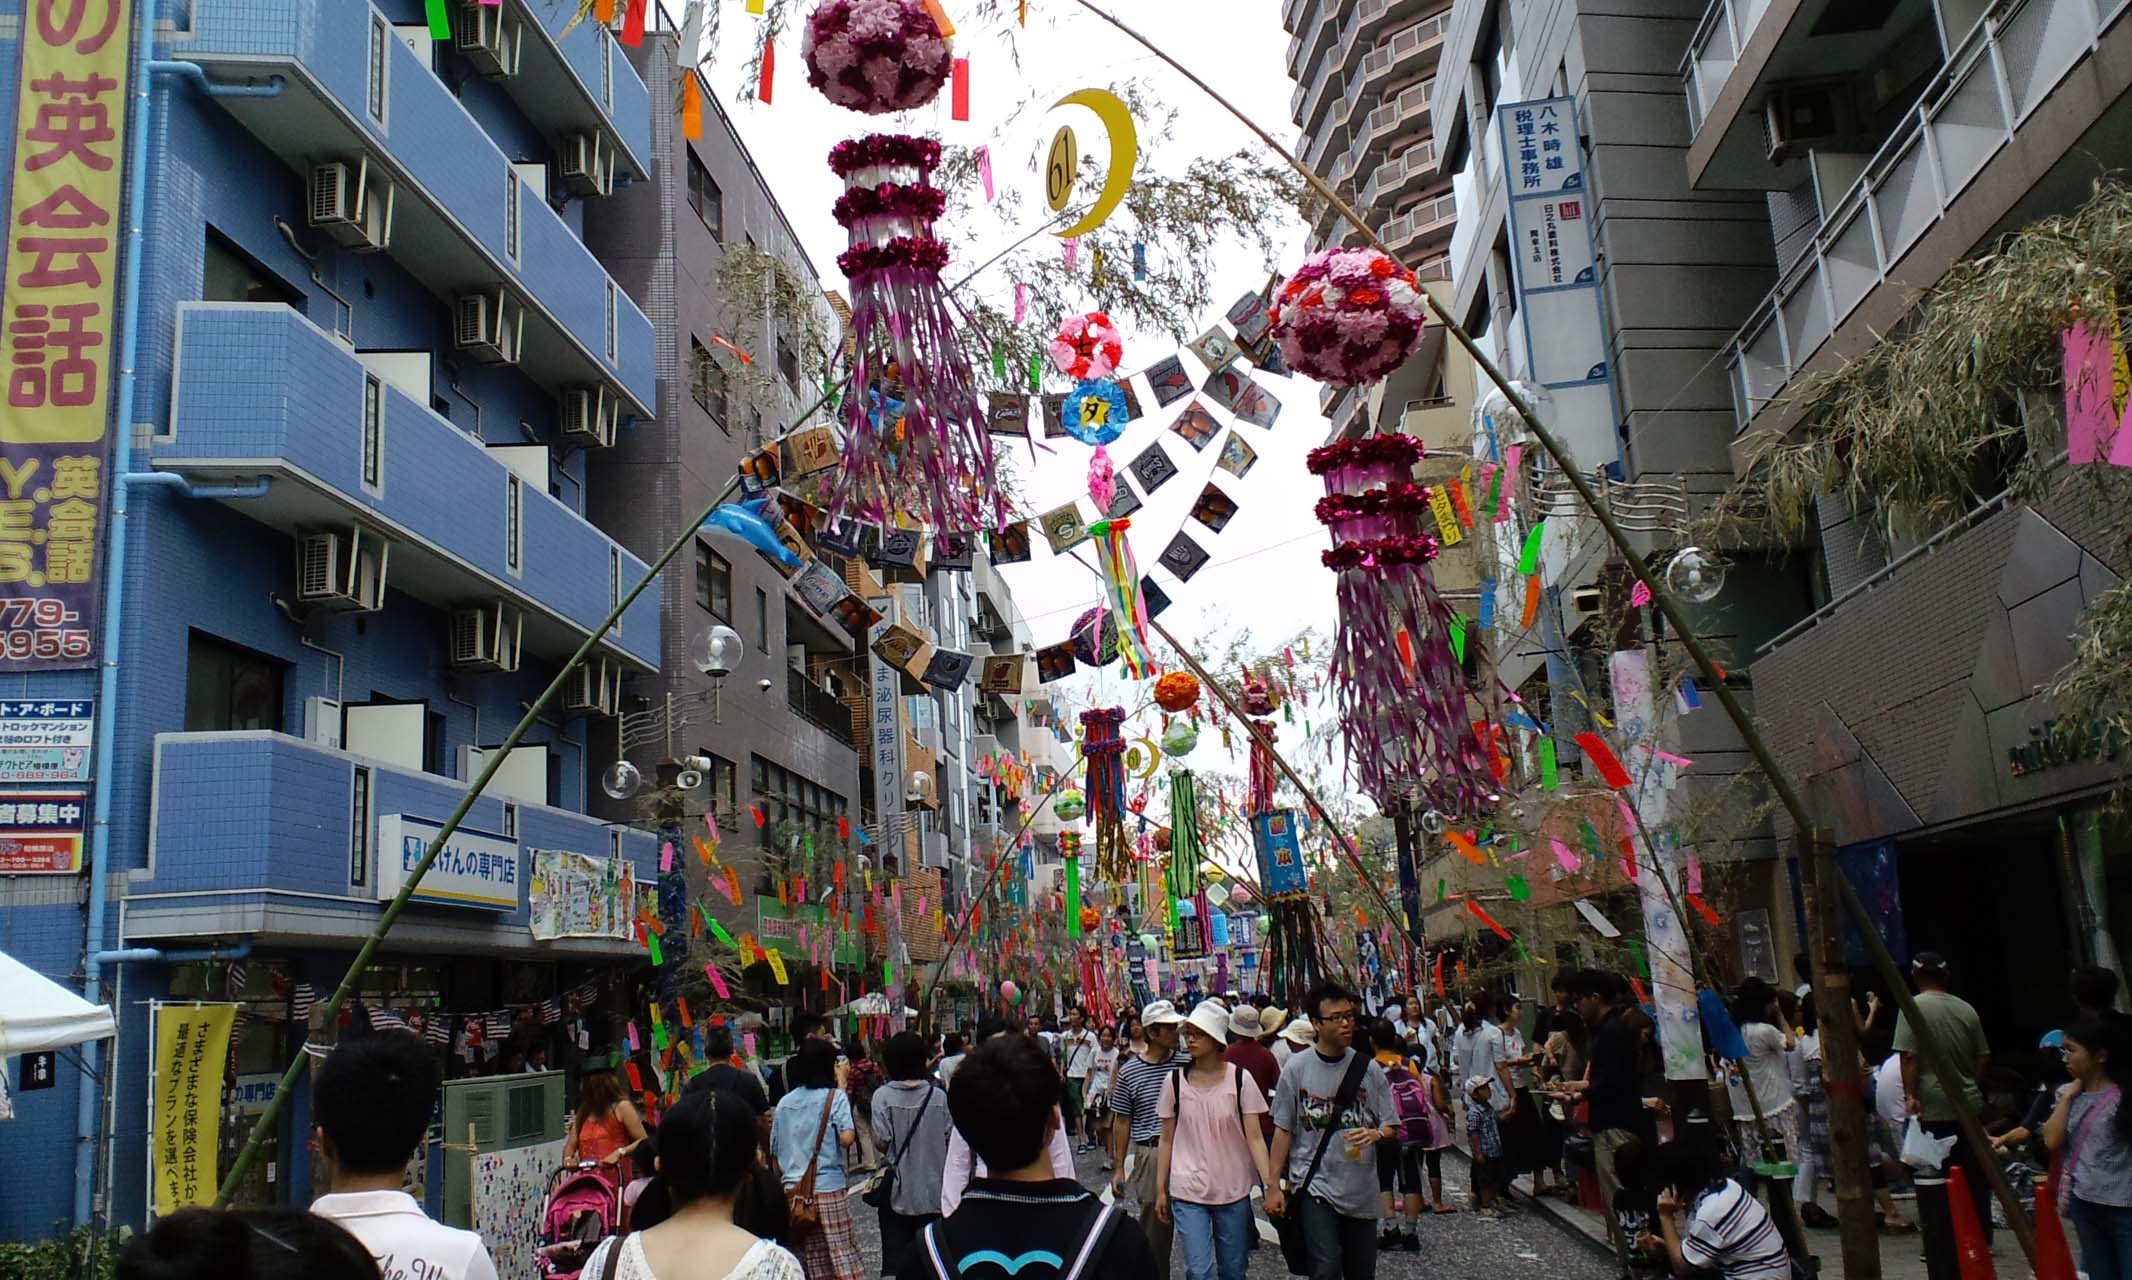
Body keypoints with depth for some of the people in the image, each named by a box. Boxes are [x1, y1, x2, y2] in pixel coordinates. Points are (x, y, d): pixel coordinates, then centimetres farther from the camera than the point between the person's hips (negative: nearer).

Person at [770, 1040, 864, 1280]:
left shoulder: (784, 1103, 9)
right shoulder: (835, 1097, -5)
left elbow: (775, 1151, 12)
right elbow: (847, 1138, -16)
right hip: (828, 1190, -5)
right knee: (842, 1257, 1)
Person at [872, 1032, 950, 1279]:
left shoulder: (883, 1096, -11)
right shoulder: (938, 1095, -4)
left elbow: (882, 1142, -11)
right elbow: (948, 1139, -1)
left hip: (898, 1188, -2)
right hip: (933, 1188, 2)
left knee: (896, 1258, 5)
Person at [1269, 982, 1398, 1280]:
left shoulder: (1368, 1069, 2)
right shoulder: (1297, 1068, -3)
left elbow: (1392, 1127, 4)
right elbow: (1283, 1129, 1)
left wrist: (1375, 1134, -19)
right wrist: (1275, 1183, -1)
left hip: (1361, 1187, 3)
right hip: (1314, 1184, -3)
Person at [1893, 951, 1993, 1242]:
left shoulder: (1913, 1007, -9)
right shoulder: (1966, 1009, 6)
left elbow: (1909, 1057, -15)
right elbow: (1983, 1057, 12)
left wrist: (1910, 1094, -10)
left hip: (1935, 1108, -5)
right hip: (1970, 1104, 5)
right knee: (1975, 1174, 12)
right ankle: (1982, 1238, 19)